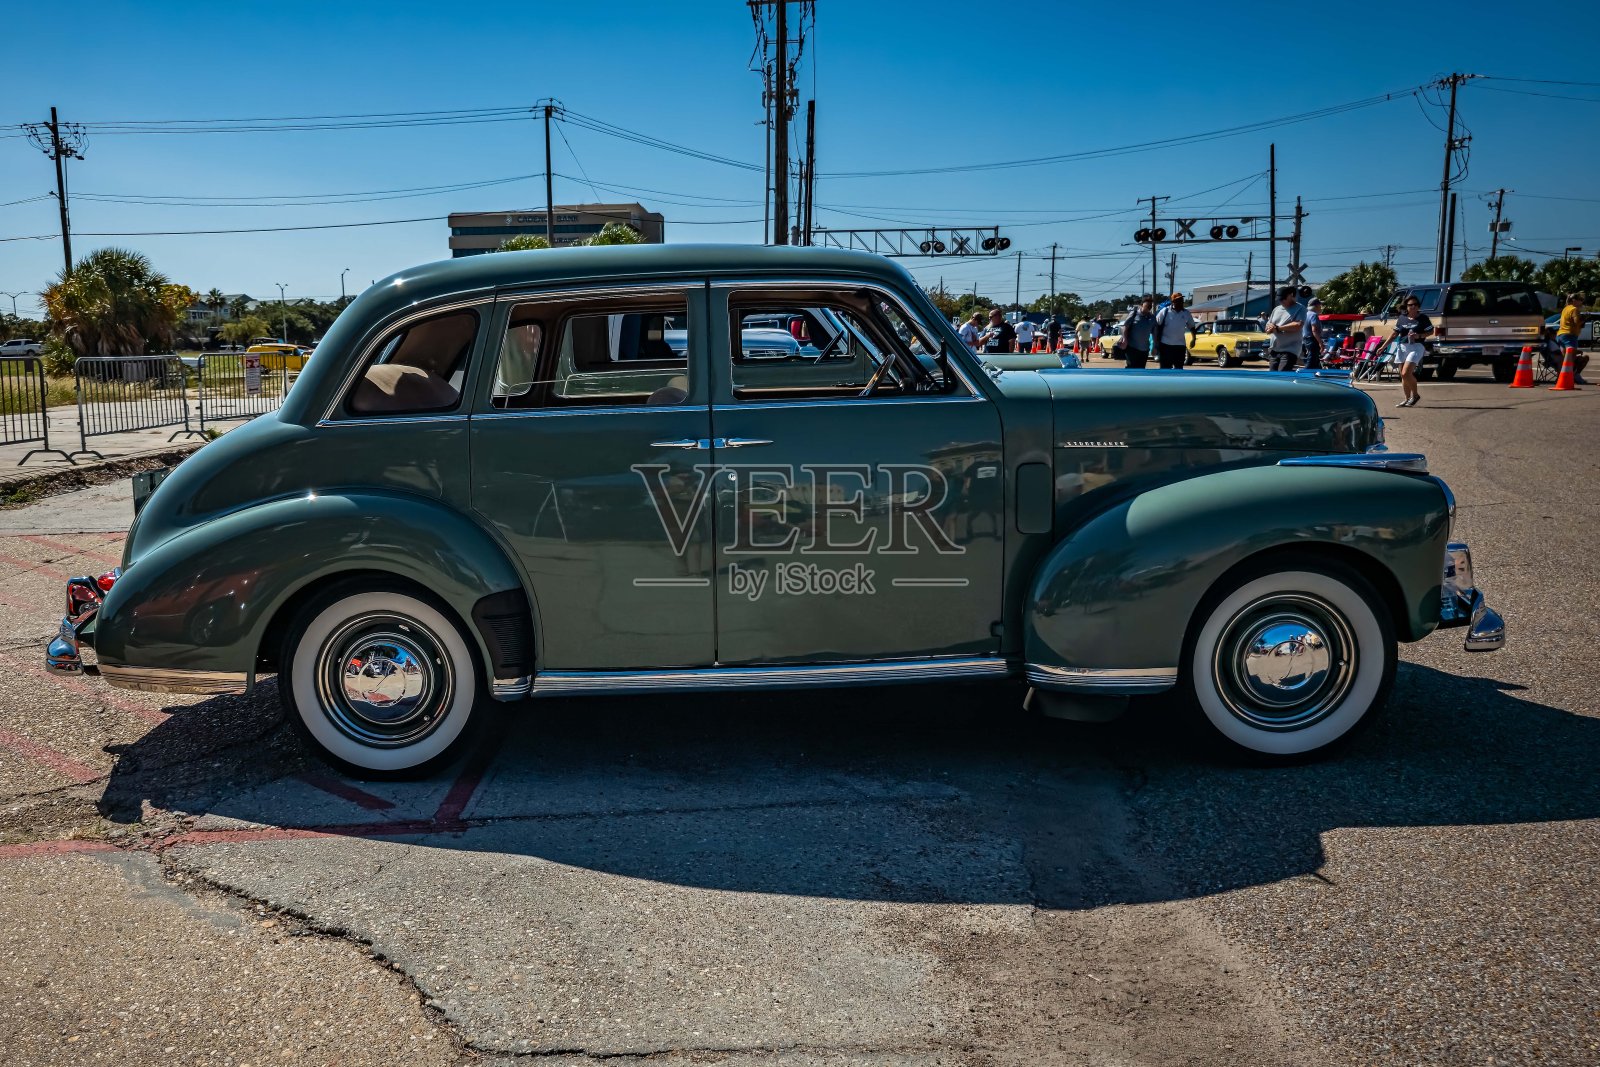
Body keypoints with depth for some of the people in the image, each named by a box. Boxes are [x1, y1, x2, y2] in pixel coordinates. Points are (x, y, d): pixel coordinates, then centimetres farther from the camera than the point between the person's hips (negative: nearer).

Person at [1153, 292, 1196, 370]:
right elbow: (1157, 326, -2)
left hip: (1180, 345, 3)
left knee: (1179, 369, 6)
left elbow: (1191, 326, 14)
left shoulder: (1186, 313, 3)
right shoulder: (1165, 311, -5)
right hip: (1165, 345, -3)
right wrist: (1156, 343, -5)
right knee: (1165, 369, 0)